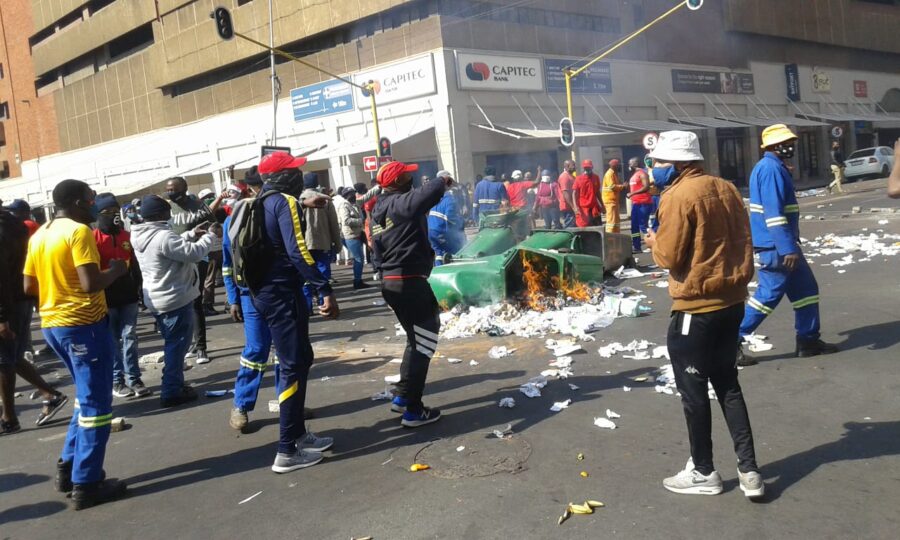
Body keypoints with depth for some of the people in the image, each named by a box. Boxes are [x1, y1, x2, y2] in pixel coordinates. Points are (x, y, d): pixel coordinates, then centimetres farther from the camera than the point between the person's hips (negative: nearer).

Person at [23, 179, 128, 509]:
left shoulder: (38, 236, 12)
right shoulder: (78, 231, -14)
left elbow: (29, 287, 15)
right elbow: (91, 284, -24)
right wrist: (116, 270, -7)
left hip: (52, 324, 9)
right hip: (83, 324, -9)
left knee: (87, 397, 22)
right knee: (95, 403, 0)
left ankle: (68, 467, 24)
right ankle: (86, 484, 4)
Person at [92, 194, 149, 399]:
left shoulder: (127, 236, 8)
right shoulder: (93, 239, -8)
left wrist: (138, 287, 12)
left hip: (128, 296, 4)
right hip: (106, 298, -4)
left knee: (130, 338, 7)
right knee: (112, 341, 6)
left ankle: (134, 378, 12)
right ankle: (116, 380, 14)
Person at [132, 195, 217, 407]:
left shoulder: (142, 236, 6)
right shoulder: (163, 236, -25)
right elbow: (194, 253, -25)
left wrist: (191, 234, 9)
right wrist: (210, 235, -11)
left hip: (158, 299, 10)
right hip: (175, 299, -10)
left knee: (173, 344, 21)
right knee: (177, 345, 0)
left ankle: (174, 384, 31)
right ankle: (171, 392, 6)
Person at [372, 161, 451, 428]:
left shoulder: (379, 210, 15)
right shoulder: (401, 203, -14)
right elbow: (428, 194, -32)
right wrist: (443, 181, -9)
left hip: (391, 281, 10)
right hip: (410, 282, -10)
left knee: (417, 340, 22)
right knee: (424, 342, 0)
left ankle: (402, 396, 27)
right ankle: (413, 410, 3)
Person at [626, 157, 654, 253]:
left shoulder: (642, 173, -11)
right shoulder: (633, 175, 18)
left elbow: (646, 187, -22)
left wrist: (632, 193, -22)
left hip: (644, 203, -10)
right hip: (635, 203, 10)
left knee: (643, 225, -10)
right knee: (634, 226, 9)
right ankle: (636, 247, 14)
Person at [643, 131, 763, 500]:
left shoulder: (677, 196, -16)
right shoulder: (727, 189, 6)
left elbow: (670, 257, -16)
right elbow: (740, 241, 12)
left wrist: (655, 242, 3)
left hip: (696, 307, -7)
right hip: (732, 301, 8)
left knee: (693, 389, 8)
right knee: (727, 382, 18)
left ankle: (704, 472, 21)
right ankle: (748, 470, 19)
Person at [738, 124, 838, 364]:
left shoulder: (773, 167, 16)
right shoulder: (771, 169, -17)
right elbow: (774, 213, -25)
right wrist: (787, 248, -27)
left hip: (779, 244, 10)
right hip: (775, 245, -10)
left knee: (805, 288, 14)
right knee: (769, 294, -6)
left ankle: (808, 340, 22)